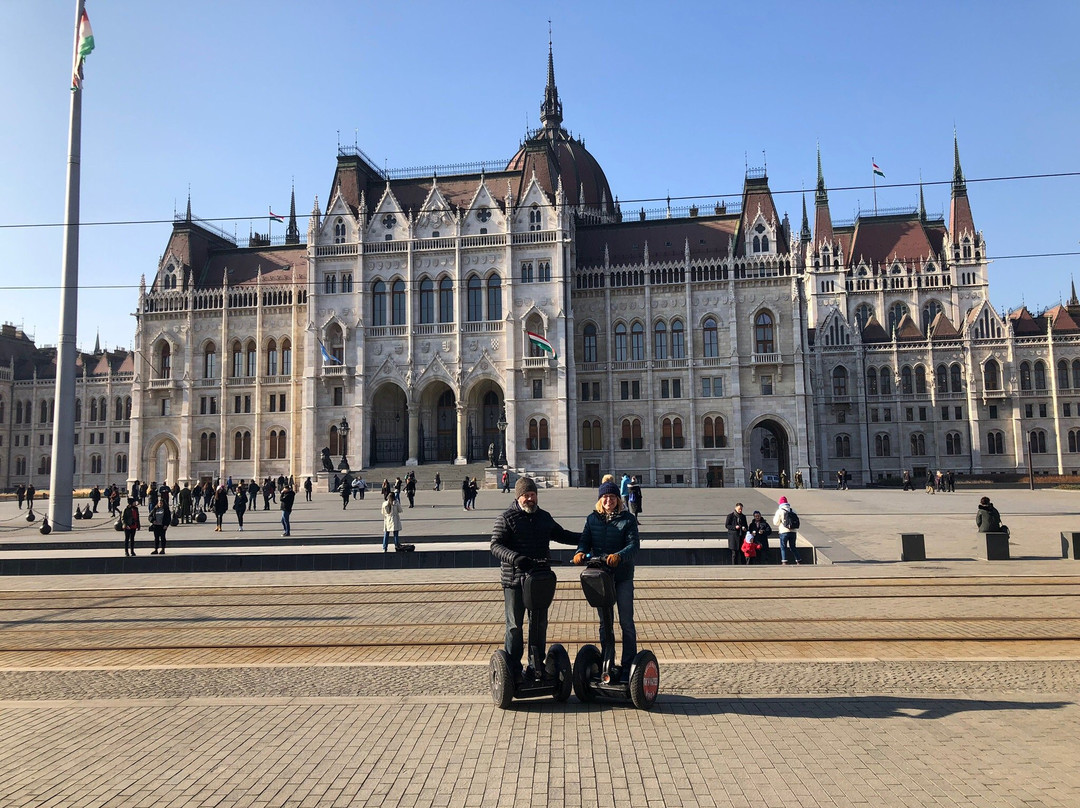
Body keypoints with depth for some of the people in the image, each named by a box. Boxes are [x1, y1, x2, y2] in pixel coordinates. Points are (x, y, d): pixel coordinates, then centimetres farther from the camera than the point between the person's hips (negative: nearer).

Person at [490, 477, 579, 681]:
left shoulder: (544, 517, 12)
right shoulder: (506, 518, -5)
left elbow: (561, 535, 26)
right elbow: (495, 545, -13)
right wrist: (515, 558, -30)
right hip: (514, 580, -5)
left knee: (540, 624, 11)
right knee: (514, 625, 3)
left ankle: (537, 667, 24)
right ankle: (513, 670, 13)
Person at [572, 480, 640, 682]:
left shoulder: (628, 519, -1)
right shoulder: (592, 519, 9)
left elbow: (634, 544, -13)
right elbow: (585, 540, 2)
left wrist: (619, 556, -31)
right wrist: (580, 552, -20)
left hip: (623, 576, -3)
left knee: (626, 622, 0)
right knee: (604, 622, 11)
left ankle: (628, 665, 11)